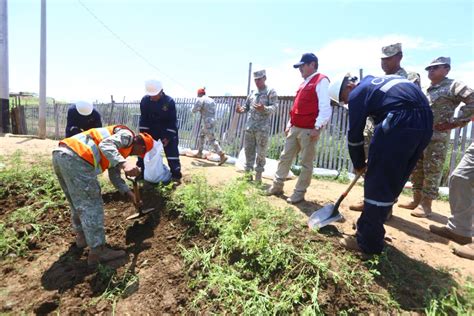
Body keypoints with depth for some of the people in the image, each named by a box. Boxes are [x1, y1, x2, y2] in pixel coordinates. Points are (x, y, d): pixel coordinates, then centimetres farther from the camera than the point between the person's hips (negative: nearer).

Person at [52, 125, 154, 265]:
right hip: (75, 158, -11)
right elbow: (105, 145, -19)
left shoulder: (121, 147, 29)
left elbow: (114, 176, 31)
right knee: (92, 204, -2)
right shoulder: (127, 135, 2)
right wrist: (124, 163, -32)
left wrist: (129, 193, 27)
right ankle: (97, 251, 6)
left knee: (78, 202, 25)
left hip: (61, 155, 11)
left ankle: (81, 236, 43)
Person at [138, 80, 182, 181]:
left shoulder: (169, 101, -22)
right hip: (151, 129, 4)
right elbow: (143, 119, -5)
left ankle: (176, 174, 0)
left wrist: (168, 137, -21)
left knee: (172, 152, -9)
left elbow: (172, 121, -17)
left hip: (168, 130, -3)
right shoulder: (144, 100, -13)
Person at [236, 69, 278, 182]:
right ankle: (248, 172, 20)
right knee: (248, 150, 9)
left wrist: (264, 109, -31)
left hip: (263, 128, -6)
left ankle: (258, 175, 9)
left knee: (261, 153, 0)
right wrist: (241, 110, -1)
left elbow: (274, 107, -12)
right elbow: (247, 106, 21)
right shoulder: (252, 92, 16)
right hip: (250, 127, 6)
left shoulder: (271, 92, -1)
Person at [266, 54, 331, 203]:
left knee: (306, 163, 1)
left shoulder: (321, 81, -7)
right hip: (294, 128, 9)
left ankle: (299, 193, 11)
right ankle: (277, 186, 22)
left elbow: (325, 107, -17)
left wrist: (318, 127, -22)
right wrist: (289, 124, 19)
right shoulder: (304, 83, 21)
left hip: (309, 130, -9)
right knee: (285, 157, 11)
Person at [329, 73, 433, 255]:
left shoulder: (357, 93, 5)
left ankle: (368, 242, 7)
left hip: (401, 122, -9)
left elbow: (354, 135, 6)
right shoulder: (374, 81, 29)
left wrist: (358, 165, 19)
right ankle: (371, 230, 29)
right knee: (392, 183, 15)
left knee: (377, 183, -1)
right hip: (425, 121, 9)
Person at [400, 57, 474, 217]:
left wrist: (457, 120, -14)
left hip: (438, 136, -7)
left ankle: (426, 205, 6)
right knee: (416, 169, 10)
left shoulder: (453, 86, -4)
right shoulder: (426, 90, 18)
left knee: (432, 171, -3)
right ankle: (417, 200, 21)